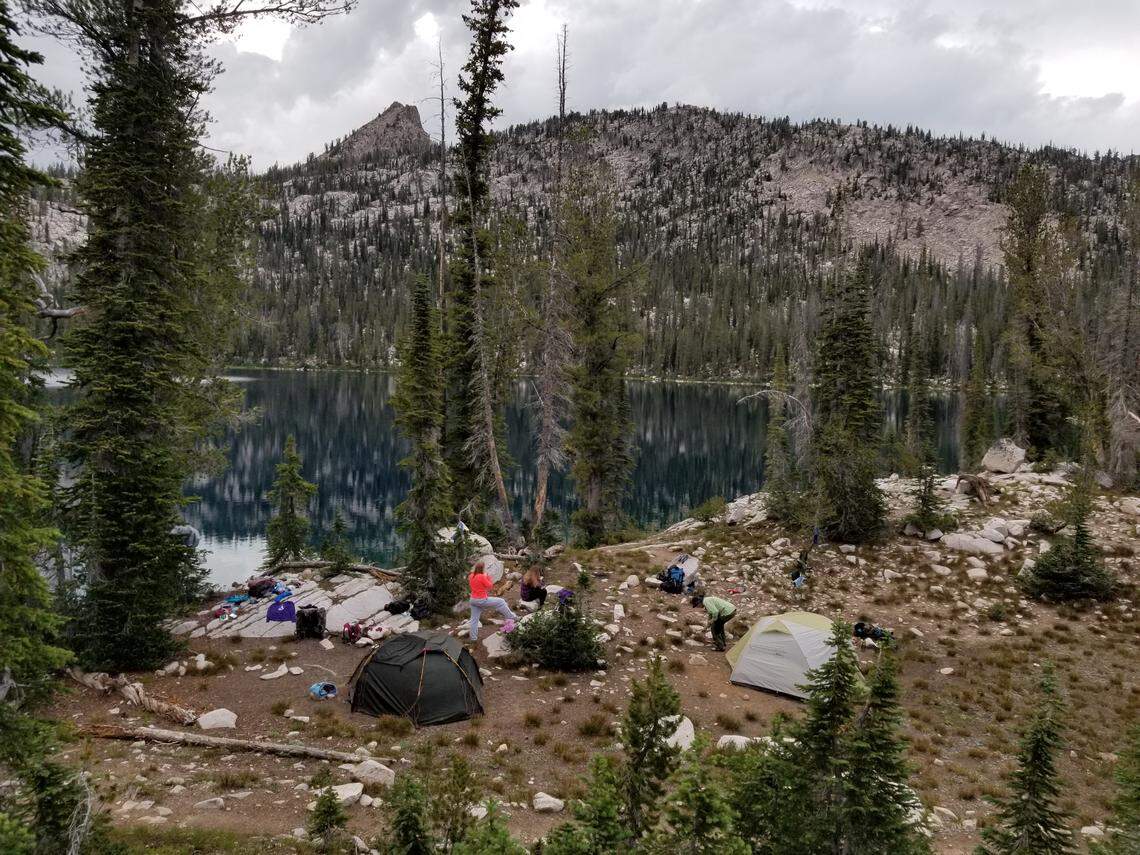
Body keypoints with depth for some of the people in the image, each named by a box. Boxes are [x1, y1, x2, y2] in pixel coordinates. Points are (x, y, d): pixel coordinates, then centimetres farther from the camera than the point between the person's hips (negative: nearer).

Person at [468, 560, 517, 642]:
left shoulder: (471, 576, 3)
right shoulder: (482, 577, -21)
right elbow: (490, 586, -12)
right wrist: (487, 576, -5)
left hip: (473, 600, 8)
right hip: (482, 600, -8)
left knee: (474, 618, 15)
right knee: (501, 602, 5)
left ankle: (473, 637, 21)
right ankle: (511, 617, 14)